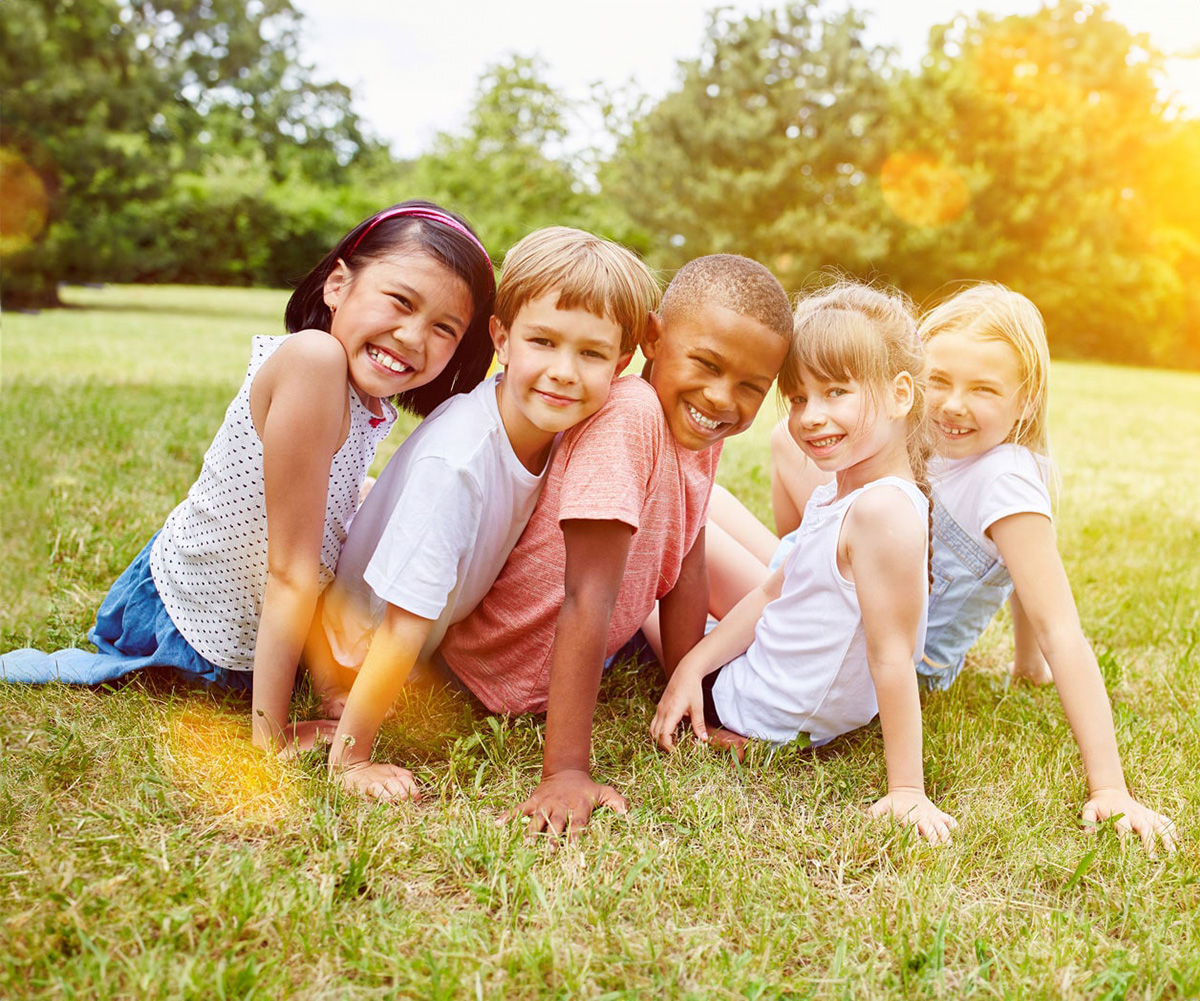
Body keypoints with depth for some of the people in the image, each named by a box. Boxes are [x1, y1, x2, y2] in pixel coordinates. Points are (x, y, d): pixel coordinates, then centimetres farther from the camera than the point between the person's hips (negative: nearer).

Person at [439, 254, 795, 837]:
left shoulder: (703, 433, -8)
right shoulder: (631, 413, -34)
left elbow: (684, 572, -4)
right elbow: (587, 600, -38)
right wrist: (566, 772, -38)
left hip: (586, 651, 7)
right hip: (514, 675, -7)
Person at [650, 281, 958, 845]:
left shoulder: (882, 511, -32)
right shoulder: (836, 494, -3)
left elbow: (892, 659, -31)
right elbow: (772, 594, 4)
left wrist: (906, 790, -27)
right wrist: (693, 666, -3)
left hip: (759, 717, -8)